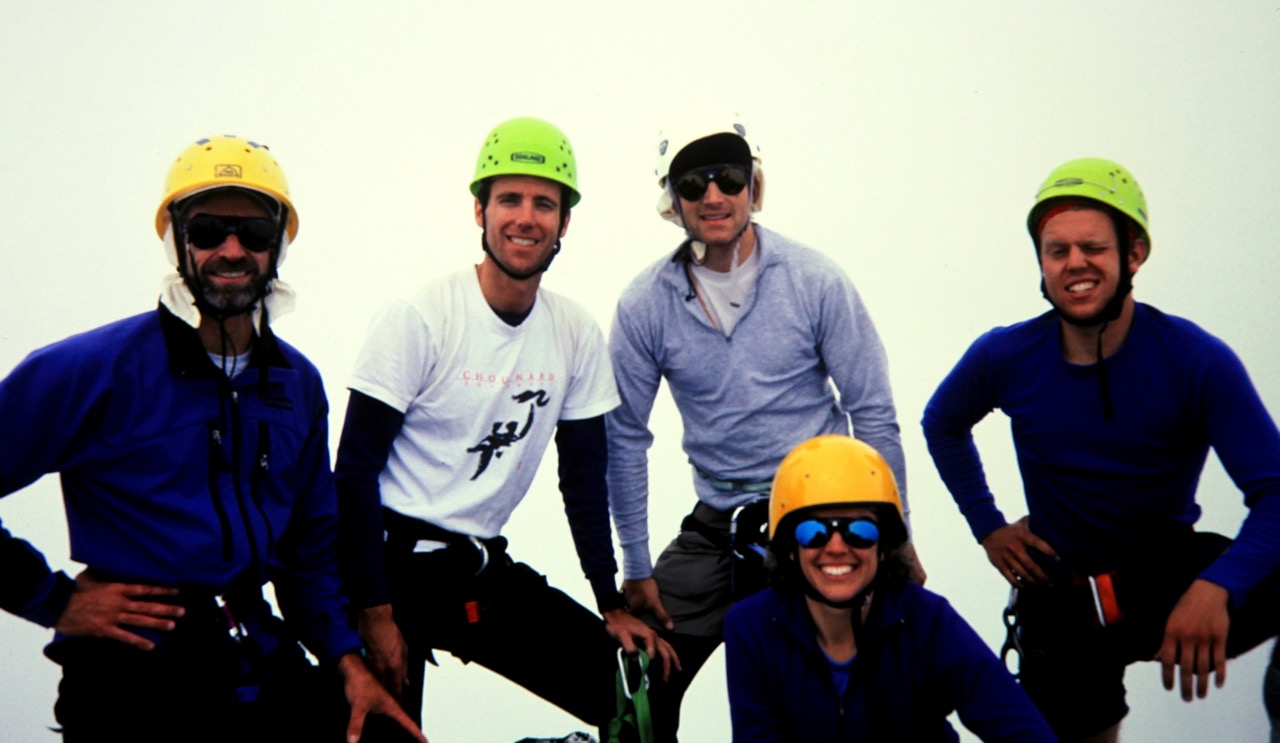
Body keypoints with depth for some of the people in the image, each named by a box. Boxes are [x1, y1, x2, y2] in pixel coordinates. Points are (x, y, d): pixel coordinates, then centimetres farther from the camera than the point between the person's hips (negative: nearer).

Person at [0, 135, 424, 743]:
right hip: (133, 681, -5)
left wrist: (347, 658, 6)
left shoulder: (299, 384, 9)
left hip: (261, 664, 5)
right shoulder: (89, 370, -9)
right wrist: (55, 600, -9)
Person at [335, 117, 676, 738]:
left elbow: (584, 477, 9)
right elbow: (355, 470, -13)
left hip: (484, 570, 5)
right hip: (396, 563, -5)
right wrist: (375, 614, -17)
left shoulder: (578, 335, 2)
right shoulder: (418, 318, -14)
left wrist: (613, 606, 5)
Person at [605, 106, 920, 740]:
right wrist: (635, 567, 2)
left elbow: (873, 414, -4)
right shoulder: (645, 305, -5)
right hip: (716, 527, 2)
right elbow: (626, 439, 2)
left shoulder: (814, 281, -8)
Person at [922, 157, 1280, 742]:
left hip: (1171, 578, -2)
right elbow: (943, 424, 16)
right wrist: (988, 527, 7)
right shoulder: (1004, 358, -6)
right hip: (1061, 600, 3)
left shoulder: (1197, 361, -15)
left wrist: (1214, 587, -39)